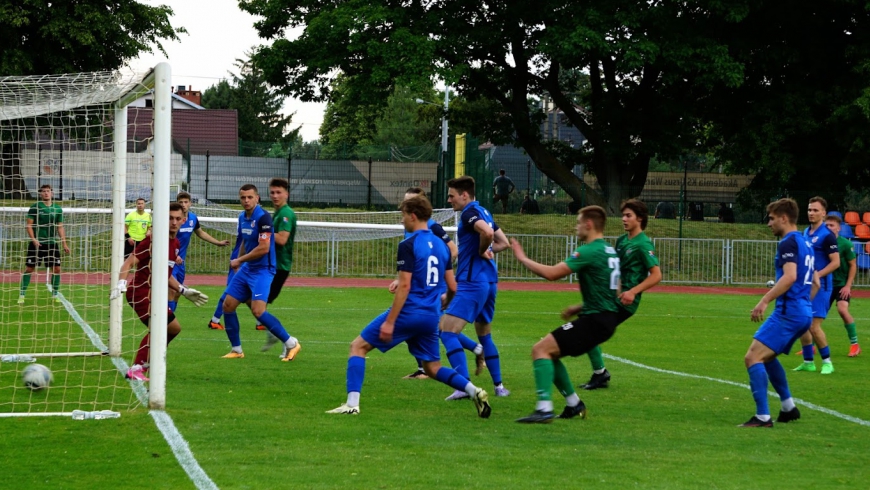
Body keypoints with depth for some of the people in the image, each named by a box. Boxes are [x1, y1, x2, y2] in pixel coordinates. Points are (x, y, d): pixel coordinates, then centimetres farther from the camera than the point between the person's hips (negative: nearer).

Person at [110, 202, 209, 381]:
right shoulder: (153, 240, -16)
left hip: (154, 293, 10)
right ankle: (135, 370, -24)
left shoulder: (176, 244, 11)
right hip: (140, 291, -10)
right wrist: (121, 284, -36)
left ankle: (147, 361, 31)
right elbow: (129, 263, -21)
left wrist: (185, 291, 23)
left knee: (174, 328, 20)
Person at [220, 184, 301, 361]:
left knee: (258, 310, -20)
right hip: (246, 269, 9)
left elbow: (264, 248, -23)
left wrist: (239, 260, -14)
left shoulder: (263, 217, -18)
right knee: (228, 305, 5)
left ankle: (291, 343, -7)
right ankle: (237, 350, 17)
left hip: (262, 270, -9)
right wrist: (238, 264, 18)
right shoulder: (242, 217, 8)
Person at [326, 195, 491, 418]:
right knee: (433, 368, 20)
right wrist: (442, 306, 32)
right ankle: (474, 392, -1)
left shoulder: (409, 245, -11)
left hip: (408, 313, -7)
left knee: (358, 346, 3)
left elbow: (404, 286, -17)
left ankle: (352, 403, -7)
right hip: (431, 317, 7)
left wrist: (389, 322, -17)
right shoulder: (441, 245, 11)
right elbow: (452, 287, 13)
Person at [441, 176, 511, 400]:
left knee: (447, 331, -14)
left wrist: (481, 251, -13)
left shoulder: (470, 213, -11)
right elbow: (503, 242, 21)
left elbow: (487, 232, -31)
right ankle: (499, 386, 24)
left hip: (472, 283, -10)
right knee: (484, 335, 22)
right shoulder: (484, 212, 17)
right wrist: (488, 251, 8)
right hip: (489, 282, 10)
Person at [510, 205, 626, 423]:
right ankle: (574, 404, 22)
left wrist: (523, 259, -5)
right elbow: (615, 292, 23)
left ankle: (544, 409, -23)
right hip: (606, 317, 10)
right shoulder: (610, 251, 15)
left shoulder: (590, 251, -15)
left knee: (540, 350, -14)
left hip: (595, 321, -10)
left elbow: (551, 273, -19)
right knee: (549, 353, 18)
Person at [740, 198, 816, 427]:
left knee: (752, 357, -13)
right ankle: (789, 407, 27)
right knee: (766, 356, 26)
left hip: (788, 313, -10)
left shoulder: (788, 243, -11)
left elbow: (790, 276, -26)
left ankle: (762, 416, -20)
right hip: (803, 313, 10)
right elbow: (815, 282, 25)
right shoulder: (805, 243, 18)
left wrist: (764, 301, -29)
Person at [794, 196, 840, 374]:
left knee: (814, 326, -11)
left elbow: (836, 262, -16)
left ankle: (827, 362, 2)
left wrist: (816, 276, -23)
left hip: (820, 286, -8)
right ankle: (808, 362, 18)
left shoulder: (827, 235, -12)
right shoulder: (806, 233, 11)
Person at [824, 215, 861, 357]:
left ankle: (854, 344, -10)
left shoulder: (845, 244, -11)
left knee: (842, 309, -22)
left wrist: (848, 286, -12)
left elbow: (853, 266, -7)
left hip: (842, 284, -4)